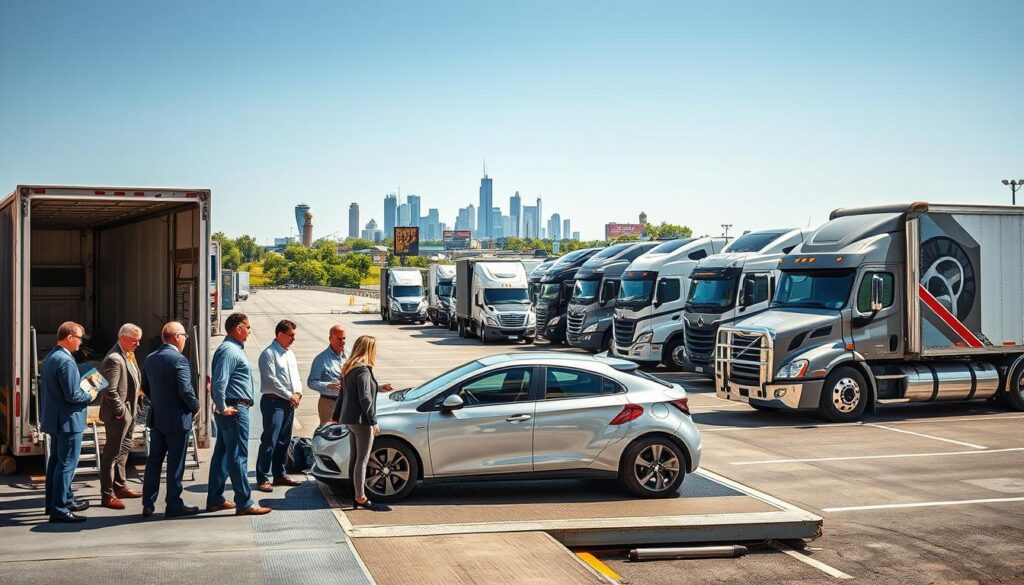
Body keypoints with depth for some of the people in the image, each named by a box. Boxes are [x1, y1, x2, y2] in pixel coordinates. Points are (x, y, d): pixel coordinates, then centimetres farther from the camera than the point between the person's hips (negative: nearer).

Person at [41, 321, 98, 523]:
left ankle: (65, 499, 31)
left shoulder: (50, 357, 9)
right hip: (68, 420, -10)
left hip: (53, 419, 10)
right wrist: (89, 395, -7)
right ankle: (59, 510, -3)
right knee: (67, 464, -5)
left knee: (56, 461, 18)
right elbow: (72, 395, -24)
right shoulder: (66, 361, -22)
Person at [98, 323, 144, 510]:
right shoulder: (114, 359, -22)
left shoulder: (129, 355, 9)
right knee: (112, 454, -3)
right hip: (119, 415, -10)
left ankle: (120, 487, 33)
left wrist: (131, 412, 15)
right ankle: (107, 495, 2)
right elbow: (110, 391, -25)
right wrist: (120, 412, -19)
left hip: (128, 412, 10)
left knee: (123, 451, 20)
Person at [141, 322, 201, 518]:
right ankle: (174, 505, 7)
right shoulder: (179, 360, -17)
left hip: (156, 418, 7)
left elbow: (145, 386, 16)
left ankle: (148, 504, 15)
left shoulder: (150, 359, 7)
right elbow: (185, 390, -22)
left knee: (154, 460, 12)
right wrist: (195, 406, -6)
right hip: (177, 419, -7)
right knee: (175, 464, 1)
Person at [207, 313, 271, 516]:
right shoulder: (229, 351, -16)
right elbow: (219, 382, -25)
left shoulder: (232, 348, 17)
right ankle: (244, 503, -3)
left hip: (231, 410, 11)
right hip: (235, 410, -11)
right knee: (238, 456, -7)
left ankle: (215, 500, 20)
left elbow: (220, 382, 24)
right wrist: (223, 407, -18)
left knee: (222, 454, 14)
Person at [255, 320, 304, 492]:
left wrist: (298, 393, 0)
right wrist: (290, 396, -12)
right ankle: (262, 479, -6)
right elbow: (272, 380, -16)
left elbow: (296, 376, 19)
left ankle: (279, 475, 23)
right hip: (274, 402, -8)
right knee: (269, 441, -9)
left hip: (289, 402, 8)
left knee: (284, 441, 13)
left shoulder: (290, 353, 16)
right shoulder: (269, 354, -10)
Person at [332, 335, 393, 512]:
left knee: (355, 458, 13)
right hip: (361, 420, -10)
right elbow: (365, 399, -20)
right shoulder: (363, 370, -17)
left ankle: (357, 496, 19)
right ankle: (361, 498, -1)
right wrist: (374, 422, -17)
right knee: (362, 460, -4)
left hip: (349, 418, 10)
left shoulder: (348, 369, 11)